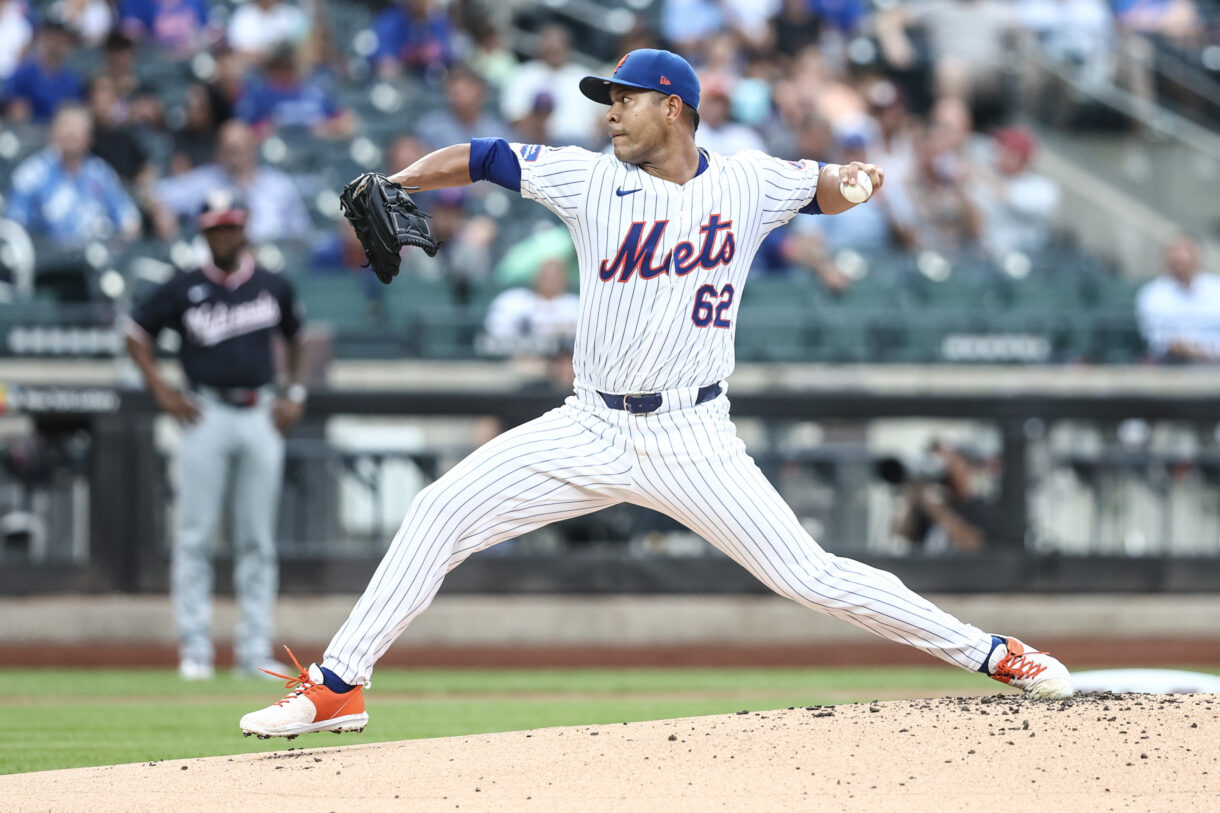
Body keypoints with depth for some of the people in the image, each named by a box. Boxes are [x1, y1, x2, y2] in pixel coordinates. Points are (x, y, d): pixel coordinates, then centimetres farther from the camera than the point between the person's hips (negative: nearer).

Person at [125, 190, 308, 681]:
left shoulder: (273, 289, 8)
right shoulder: (185, 291, 1)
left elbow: (295, 339, 23)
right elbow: (136, 333, 9)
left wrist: (295, 395, 11)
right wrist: (162, 392, 0)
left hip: (260, 416, 2)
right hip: (206, 415, -2)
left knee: (257, 540, 2)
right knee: (195, 535, -5)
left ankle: (255, 650, 4)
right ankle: (194, 650, -3)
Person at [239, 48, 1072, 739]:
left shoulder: (747, 184, 0)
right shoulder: (590, 178, 0)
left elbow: (824, 186, 13)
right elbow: (479, 158, -1)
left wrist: (852, 179, -11)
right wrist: (390, 186, -17)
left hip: (693, 440, -2)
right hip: (591, 431, 2)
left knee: (808, 574, -9)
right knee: (442, 512, -9)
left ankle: (991, 653, 5)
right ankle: (338, 686, -3)